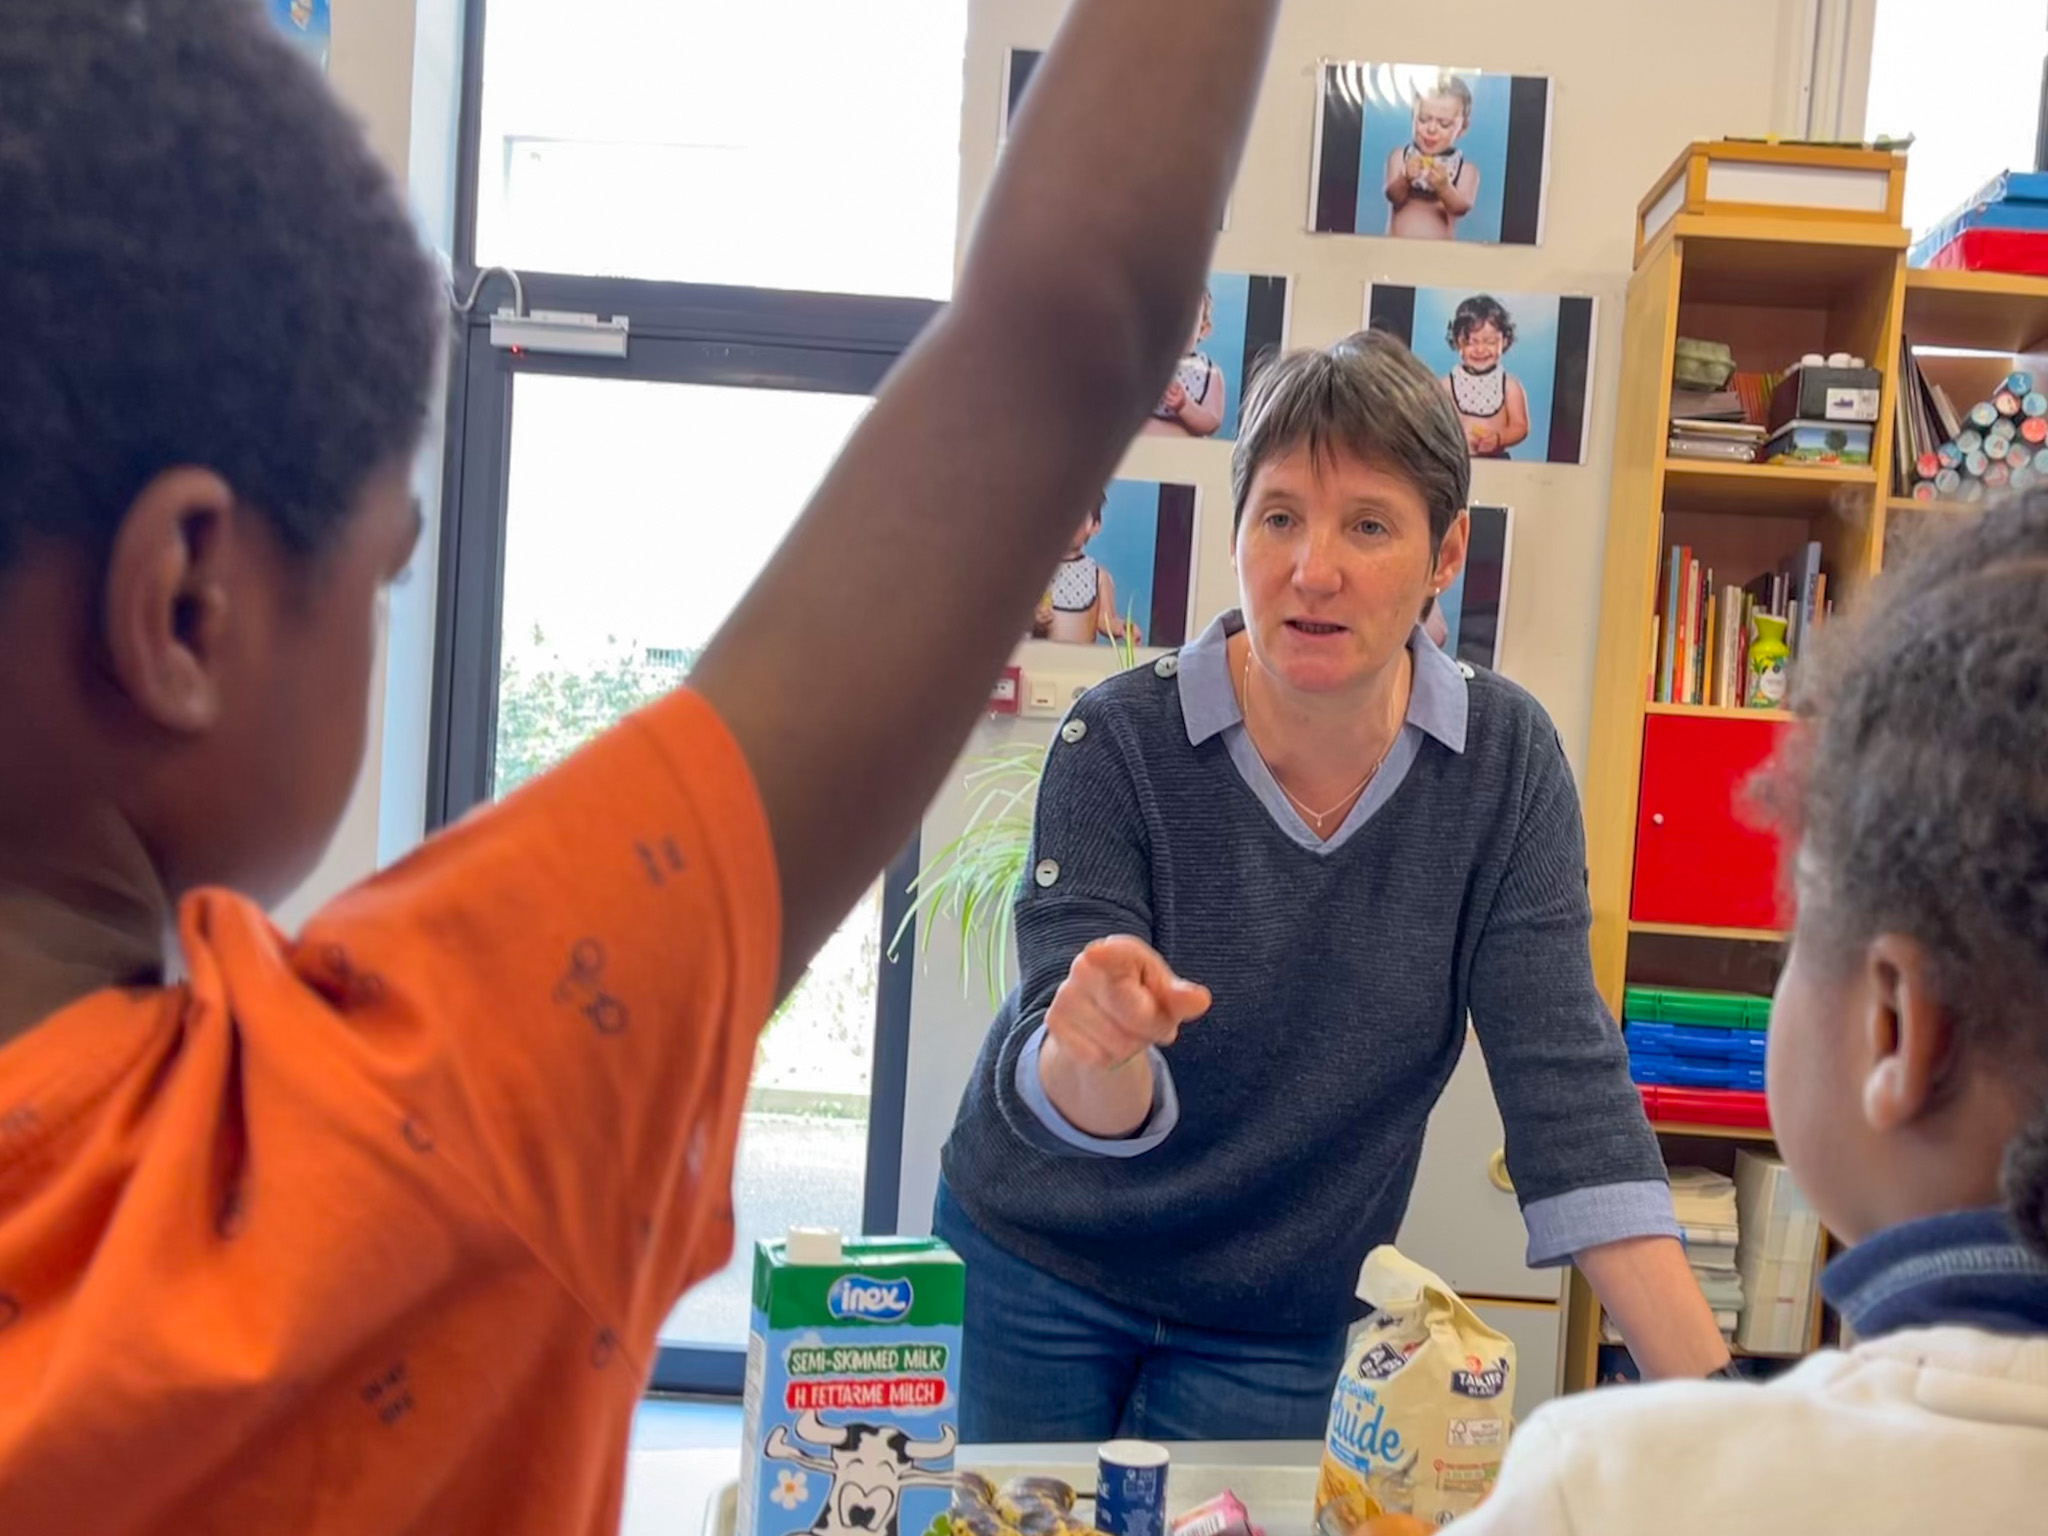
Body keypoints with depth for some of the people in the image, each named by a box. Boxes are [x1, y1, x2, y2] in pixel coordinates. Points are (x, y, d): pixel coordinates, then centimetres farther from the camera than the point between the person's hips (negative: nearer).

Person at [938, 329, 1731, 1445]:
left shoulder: (1506, 761, -13)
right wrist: (1096, 1046, -48)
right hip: (1037, 1270, -1)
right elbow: (1071, 1100, -23)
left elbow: (1564, 1078, -16)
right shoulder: (1119, 741, -19)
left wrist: (1711, 1394, -24)